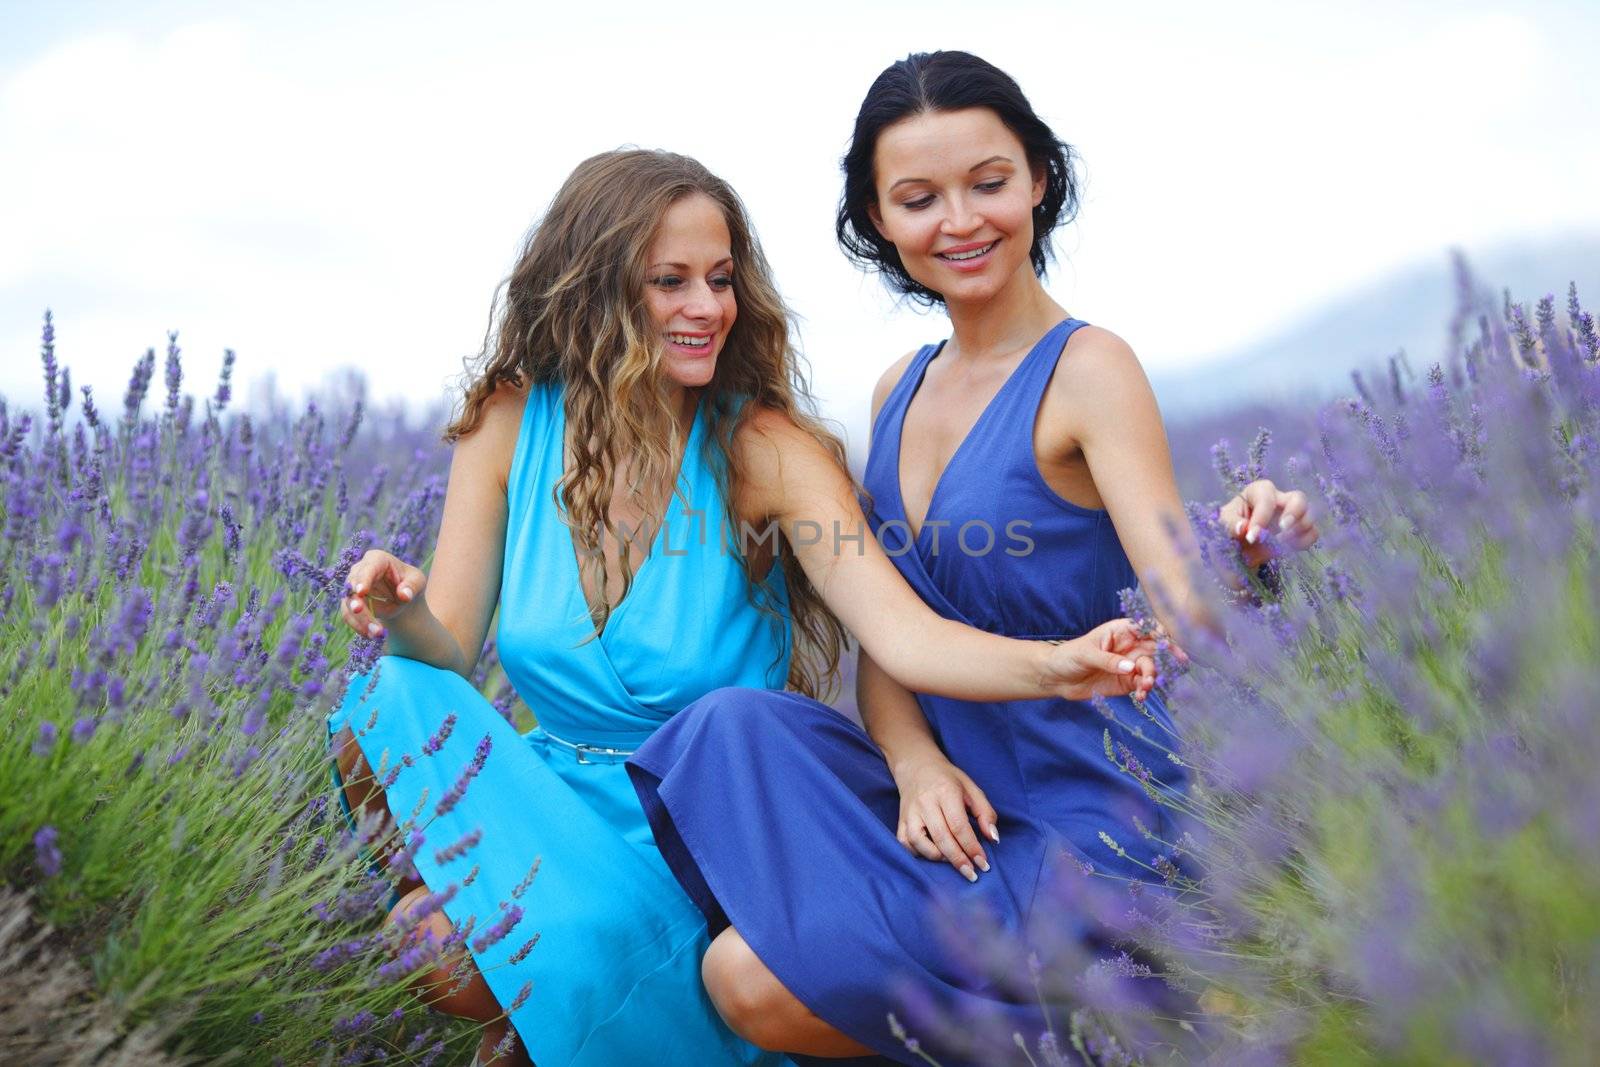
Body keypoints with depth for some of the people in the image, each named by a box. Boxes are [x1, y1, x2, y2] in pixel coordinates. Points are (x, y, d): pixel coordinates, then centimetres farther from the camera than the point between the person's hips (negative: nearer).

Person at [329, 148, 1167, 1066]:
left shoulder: (764, 449, -12)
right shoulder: (511, 424, -3)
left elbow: (902, 634, -23)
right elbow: (450, 647, -2)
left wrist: (1053, 665, -41)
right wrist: (403, 613, -25)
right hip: (554, 785, 3)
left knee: (581, 943, -29)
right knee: (397, 703, -24)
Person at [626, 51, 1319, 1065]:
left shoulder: (1087, 370, -10)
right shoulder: (900, 392, 10)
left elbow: (1187, 624, -20)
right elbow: (882, 636, 8)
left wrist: (1243, 561, -43)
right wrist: (915, 763, -12)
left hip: (1083, 824, -5)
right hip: (953, 800, 5)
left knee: (760, 981, -21)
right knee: (738, 724, -24)